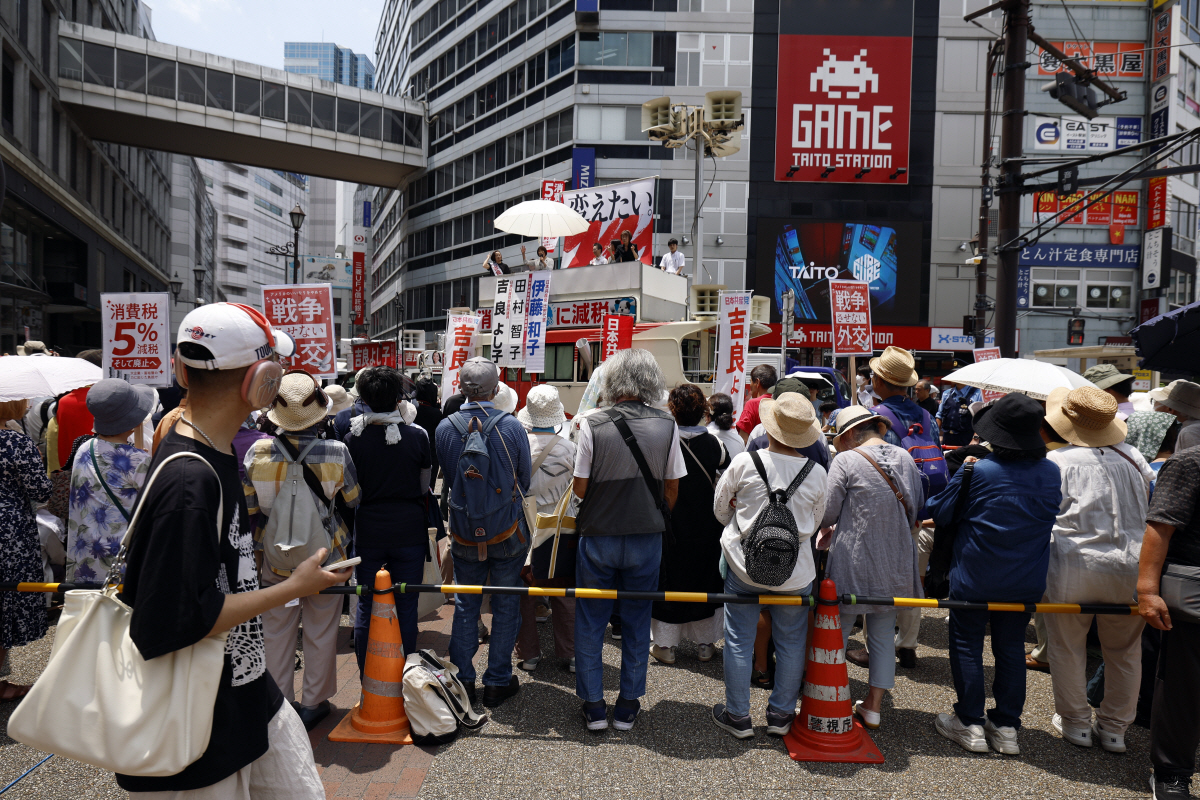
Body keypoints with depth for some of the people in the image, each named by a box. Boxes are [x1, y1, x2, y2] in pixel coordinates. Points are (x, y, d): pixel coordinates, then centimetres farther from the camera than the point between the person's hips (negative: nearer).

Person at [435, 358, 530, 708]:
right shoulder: (511, 425, -13)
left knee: (465, 605, 15)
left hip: (464, 533, 2)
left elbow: (446, 477, 5)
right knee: (506, 606, 10)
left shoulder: (445, 427, -8)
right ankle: (497, 682, 18)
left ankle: (462, 681, 22)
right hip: (508, 531, -2)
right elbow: (525, 481, -2)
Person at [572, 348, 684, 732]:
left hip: (598, 537, -1)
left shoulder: (592, 425, -13)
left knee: (591, 621, 13)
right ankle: (628, 706, 23)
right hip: (646, 538, 2)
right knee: (637, 621, 14)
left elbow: (580, 488, -8)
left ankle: (594, 706, 20)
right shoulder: (666, 426, -6)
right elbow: (672, 489, 0)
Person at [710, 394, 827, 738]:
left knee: (739, 640, 11)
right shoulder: (817, 472, -7)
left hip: (744, 566, -1)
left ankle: (738, 716, 22)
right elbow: (816, 522, 8)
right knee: (790, 642, 16)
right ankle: (781, 715, 28)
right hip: (796, 572, 2)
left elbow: (720, 509, 2)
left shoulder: (743, 463, -12)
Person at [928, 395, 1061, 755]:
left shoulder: (976, 472, -19)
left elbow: (939, 513, -7)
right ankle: (1006, 726, 22)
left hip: (975, 578, -4)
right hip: (1026, 582, 4)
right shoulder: (1052, 473, -6)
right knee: (1011, 647, 15)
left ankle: (970, 725, 14)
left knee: (967, 645, 9)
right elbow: (1054, 514, 12)